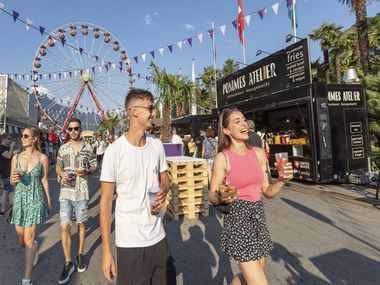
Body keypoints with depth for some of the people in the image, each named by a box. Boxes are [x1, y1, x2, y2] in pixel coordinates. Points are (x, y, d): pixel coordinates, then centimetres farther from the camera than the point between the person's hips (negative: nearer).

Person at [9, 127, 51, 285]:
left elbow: (44, 180, -1)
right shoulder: (16, 157, 2)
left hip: (35, 199, -4)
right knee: (21, 241, 13)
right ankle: (33, 248, 49)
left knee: (29, 239, -3)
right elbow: (11, 180, 9)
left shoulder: (42, 158, -6)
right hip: (19, 199, 4)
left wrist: (48, 200, 3)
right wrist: (14, 179, -15)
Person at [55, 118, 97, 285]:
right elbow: (58, 167, 13)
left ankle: (80, 255, 31)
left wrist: (86, 171, -16)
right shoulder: (63, 149, 5)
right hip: (65, 192, 1)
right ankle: (68, 263, 11)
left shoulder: (88, 148, 0)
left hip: (82, 192, -1)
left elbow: (94, 167, 5)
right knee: (65, 226, -4)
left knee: (81, 223, 12)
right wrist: (62, 173, -9)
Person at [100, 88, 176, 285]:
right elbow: (105, 201, -10)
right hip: (129, 241, -4)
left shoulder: (157, 145, 0)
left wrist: (163, 190, -11)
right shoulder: (115, 151, -15)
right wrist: (106, 249, -10)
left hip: (158, 236, 5)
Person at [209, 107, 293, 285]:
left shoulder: (259, 153, 3)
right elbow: (212, 197, -7)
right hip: (237, 219, -5)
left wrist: (282, 180, -11)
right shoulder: (222, 157, -11)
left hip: (258, 217, 6)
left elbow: (268, 192, 7)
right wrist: (222, 197, -28)